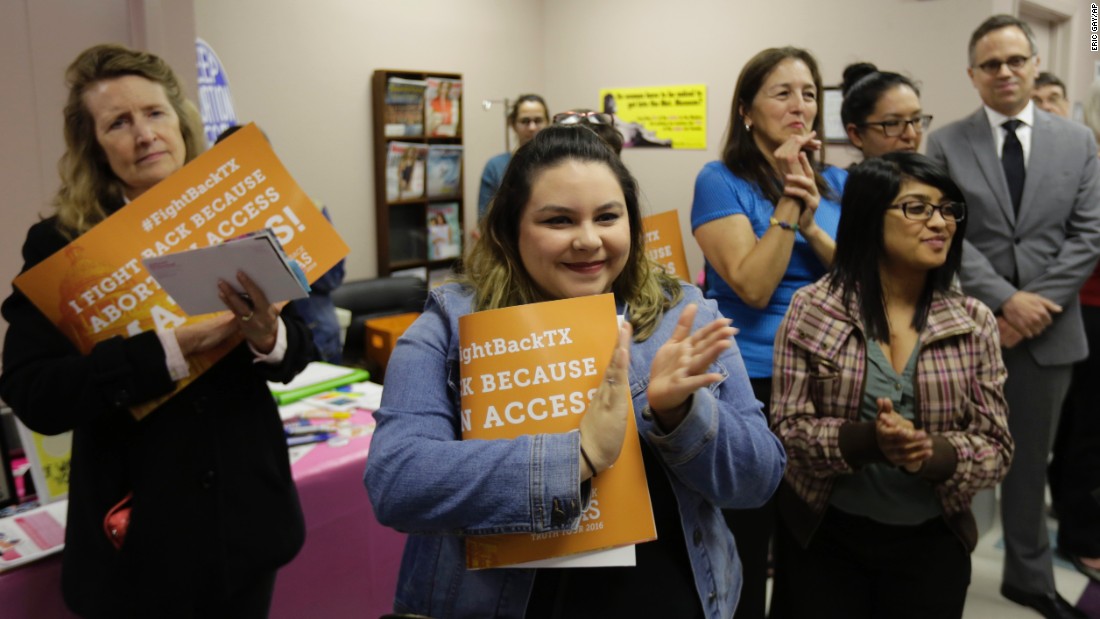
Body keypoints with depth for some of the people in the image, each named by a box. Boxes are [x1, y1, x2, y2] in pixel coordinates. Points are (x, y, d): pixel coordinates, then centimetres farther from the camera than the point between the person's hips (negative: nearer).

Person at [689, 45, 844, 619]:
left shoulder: (839, 184, 8)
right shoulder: (721, 180, -7)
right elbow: (753, 287, -17)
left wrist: (812, 223, -14)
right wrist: (787, 202, -18)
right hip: (751, 383, -4)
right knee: (744, 553, 9)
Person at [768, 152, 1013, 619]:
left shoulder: (975, 323, -3)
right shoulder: (812, 309, -9)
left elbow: (996, 448, -3)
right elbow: (787, 428, -9)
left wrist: (933, 454, -23)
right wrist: (866, 439, -27)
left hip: (931, 542, 2)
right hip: (824, 535, -1)